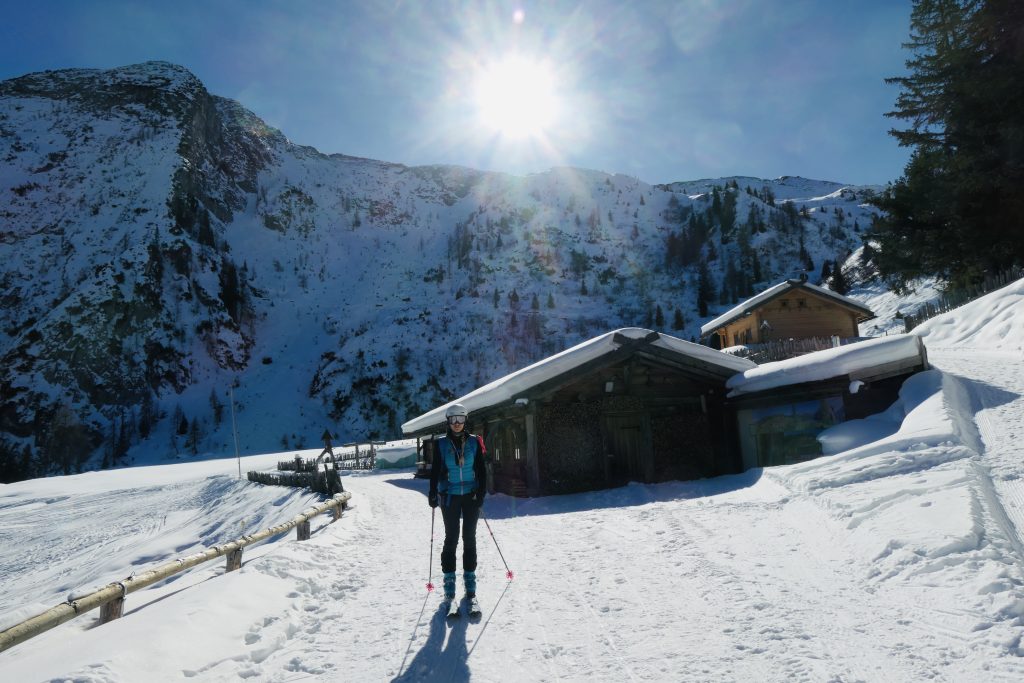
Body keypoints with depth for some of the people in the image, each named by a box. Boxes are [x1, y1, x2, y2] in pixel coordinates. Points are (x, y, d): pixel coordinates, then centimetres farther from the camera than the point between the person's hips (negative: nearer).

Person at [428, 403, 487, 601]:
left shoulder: (474, 442, 1)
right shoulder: (441, 444, 0)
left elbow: (481, 469, 2)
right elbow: (435, 470, 2)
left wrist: (481, 492, -7)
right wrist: (432, 493, -6)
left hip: (471, 495, 1)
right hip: (450, 496, -1)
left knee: (469, 537, 7)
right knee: (451, 538, 2)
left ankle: (470, 577, 17)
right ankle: (449, 578, 11)